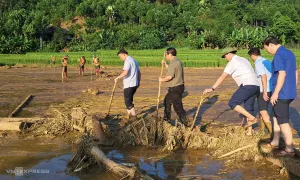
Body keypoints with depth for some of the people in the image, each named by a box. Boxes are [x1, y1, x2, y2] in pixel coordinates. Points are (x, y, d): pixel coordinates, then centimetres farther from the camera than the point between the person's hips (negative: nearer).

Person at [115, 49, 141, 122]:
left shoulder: (128, 60, -12)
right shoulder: (134, 60, 19)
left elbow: (125, 72, -27)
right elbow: (139, 72, 23)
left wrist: (118, 77, -17)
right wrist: (138, 82, 29)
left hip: (129, 84, -10)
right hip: (135, 84, 10)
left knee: (128, 101, -5)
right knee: (129, 100, 16)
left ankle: (134, 115, -5)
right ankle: (130, 114, 19)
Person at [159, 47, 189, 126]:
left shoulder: (173, 63, -19)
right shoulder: (178, 61, 13)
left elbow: (170, 77, -25)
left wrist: (162, 79, -8)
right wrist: (165, 65, 23)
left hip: (175, 88, -11)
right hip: (178, 87, 11)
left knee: (177, 106, -6)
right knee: (167, 101, 25)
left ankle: (186, 123, -1)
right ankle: (166, 119, 37)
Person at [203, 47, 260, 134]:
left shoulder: (232, 62, -2)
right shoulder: (243, 59, 24)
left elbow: (222, 77, -8)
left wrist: (212, 88, -9)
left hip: (248, 85, -9)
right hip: (256, 86, 9)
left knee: (232, 103, -7)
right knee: (248, 108, 12)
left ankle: (251, 118, -9)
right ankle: (249, 131, 13)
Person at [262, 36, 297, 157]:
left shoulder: (279, 55, -15)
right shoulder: (290, 53, 13)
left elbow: (282, 74, -23)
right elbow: (295, 73, 17)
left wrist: (275, 93, -21)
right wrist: (293, 89, 24)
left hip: (281, 93, -10)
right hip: (290, 93, 10)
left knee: (283, 121, -2)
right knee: (276, 116, 22)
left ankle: (289, 149, 3)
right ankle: (275, 142, 31)